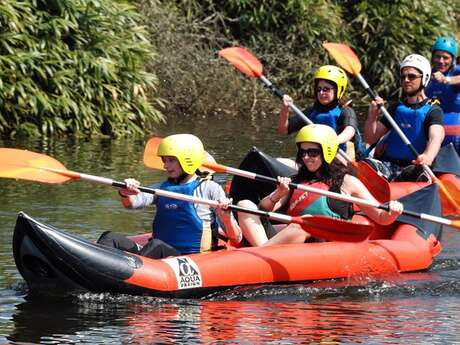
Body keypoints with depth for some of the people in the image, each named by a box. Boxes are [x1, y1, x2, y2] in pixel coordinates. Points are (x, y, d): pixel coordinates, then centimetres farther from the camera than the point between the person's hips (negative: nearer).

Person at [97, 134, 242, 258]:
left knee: (157, 245, -35)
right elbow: (131, 203, -2)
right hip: (160, 255, 5)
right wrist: (125, 194, -25)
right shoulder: (163, 188, 18)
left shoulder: (209, 188, 3)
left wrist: (226, 217, -20)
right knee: (111, 238, -13)